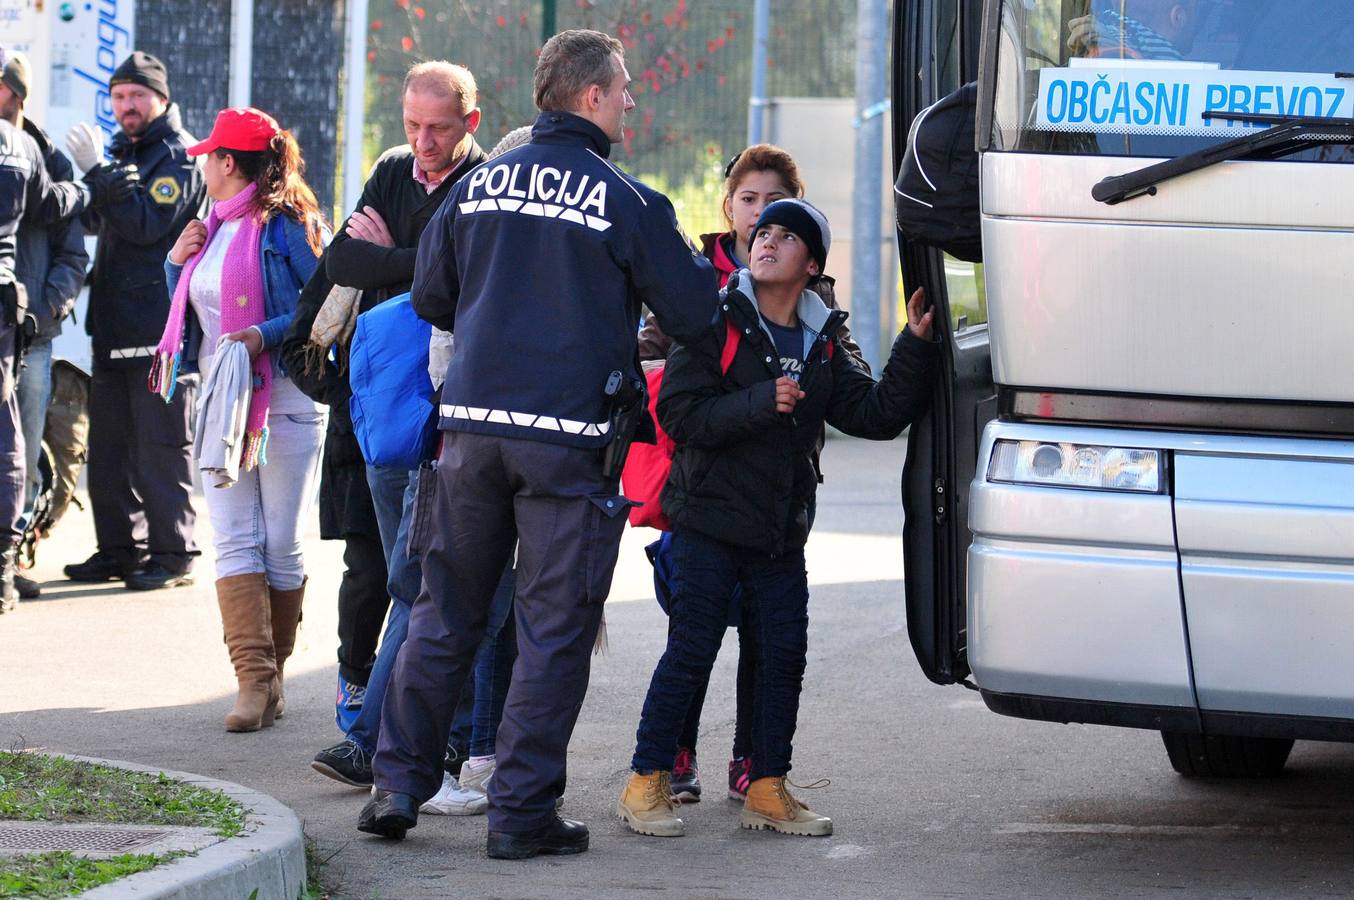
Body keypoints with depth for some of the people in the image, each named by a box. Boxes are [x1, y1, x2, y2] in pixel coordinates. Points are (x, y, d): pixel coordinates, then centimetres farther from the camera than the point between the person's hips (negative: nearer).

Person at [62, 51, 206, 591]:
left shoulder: (179, 155, -7)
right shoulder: (122, 150, 18)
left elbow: (146, 225, -18)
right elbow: (96, 222, 23)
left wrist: (98, 173, -19)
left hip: (161, 326, -9)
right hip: (114, 324, 9)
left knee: (161, 443, -6)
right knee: (108, 444, 10)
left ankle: (172, 553, -3)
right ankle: (120, 547, 16)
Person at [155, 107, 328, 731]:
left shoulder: (286, 223, -6)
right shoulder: (213, 227, 17)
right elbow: (189, 310, 26)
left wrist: (266, 335, -22)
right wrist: (176, 263, 9)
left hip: (284, 399, -7)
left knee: (280, 545, 0)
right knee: (234, 541, -5)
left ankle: (270, 671, 10)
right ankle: (254, 680, -11)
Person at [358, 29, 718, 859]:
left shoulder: (479, 186, 8)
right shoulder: (626, 201, -6)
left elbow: (431, 298, 16)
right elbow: (693, 314, -2)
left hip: (471, 424, 4)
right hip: (568, 433, -4)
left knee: (446, 612, 14)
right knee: (554, 627, 2)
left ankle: (400, 784, 12)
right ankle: (522, 812, 2)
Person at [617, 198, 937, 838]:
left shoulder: (822, 347, 11)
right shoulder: (718, 322, -5)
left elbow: (878, 415, 5)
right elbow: (679, 413, -13)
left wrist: (914, 347, -5)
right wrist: (761, 404, -22)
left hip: (781, 532, 5)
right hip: (709, 521, -5)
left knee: (784, 655, 4)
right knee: (690, 652, -6)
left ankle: (767, 788, 14)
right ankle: (647, 782, 1)